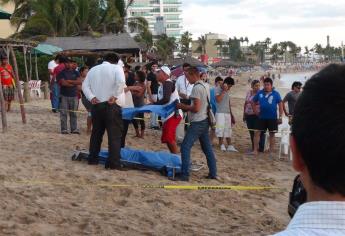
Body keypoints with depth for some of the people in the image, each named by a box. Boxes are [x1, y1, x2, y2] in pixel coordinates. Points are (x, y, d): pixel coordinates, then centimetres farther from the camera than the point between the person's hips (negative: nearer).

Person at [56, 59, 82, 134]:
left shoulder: (76, 73, 11)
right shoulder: (62, 73, 2)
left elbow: (79, 82, -4)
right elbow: (63, 83, -12)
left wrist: (69, 81, -11)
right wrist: (74, 83, -6)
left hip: (74, 95, 2)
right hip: (64, 95, -2)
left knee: (73, 113, 5)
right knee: (63, 113, -2)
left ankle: (74, 129, 9)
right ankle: (64, 129, 2)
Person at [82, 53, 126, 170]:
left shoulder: (93, 69, 16)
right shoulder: (116, 68, -1)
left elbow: (85, 85, 9)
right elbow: (121, 82, -20)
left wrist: (91, 97, 0)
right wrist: (115, 96, -14)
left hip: (96, 105, 6)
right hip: (111, 105, -5)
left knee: (96, 132, 16)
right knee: (114, 135, -3)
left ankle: (92, 158, 21)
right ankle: (114, 163, -6)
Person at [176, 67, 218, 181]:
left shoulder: (196, 88, -18)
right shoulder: (205, 86, 11)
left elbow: (196, 108, -22)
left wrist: (183, 106, -9)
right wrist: (187, 107, 15)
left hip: (197, 123, -9)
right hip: (205, 121, 9)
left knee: (185, 147, -6)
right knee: (207, 148, 14)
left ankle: (184, 175, -6)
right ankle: (213, 173, 18)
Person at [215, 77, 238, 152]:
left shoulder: (228, 91, 15)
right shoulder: (218, 90, -6)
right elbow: (218, 99, -22)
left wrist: (231, 114, 20)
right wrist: (224, 91, -17)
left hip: (228, 113, 7)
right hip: (220, 113, -7)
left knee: (228, 130, 8)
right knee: (220, 129, -6)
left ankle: (230, 146, 12)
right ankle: (222, 145, 0)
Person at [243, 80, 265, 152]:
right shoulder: (249, 92, 11)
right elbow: (245, 103, 18)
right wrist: (244, 114, 19)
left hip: (258, 115, -5)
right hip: (249, 115, 5)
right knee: (251, 132, 10)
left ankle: (261, 148, 3)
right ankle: (253, 147, 20)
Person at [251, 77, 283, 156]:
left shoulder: (275, 94, -4)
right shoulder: (260, 93, 3)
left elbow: (280, 105, -2)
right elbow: (253, 102, 17)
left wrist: (280, 117, -7)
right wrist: (255, 110, 6)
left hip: (272, 118, -2)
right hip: (261, 117, 2)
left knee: (272, 134, 6)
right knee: (257, 132, -3)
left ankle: (271, 151, 15)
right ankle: (255, 150, 2)